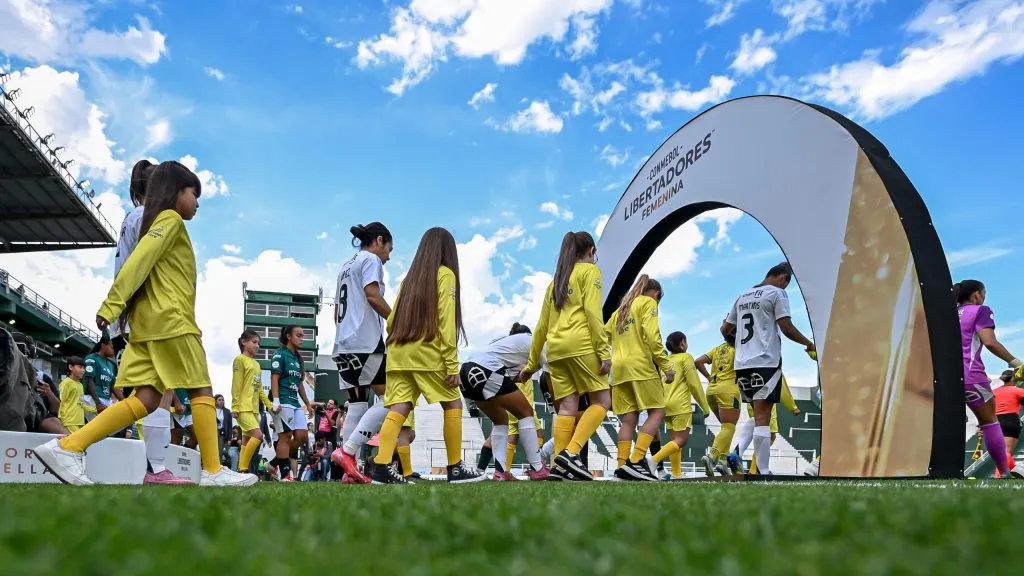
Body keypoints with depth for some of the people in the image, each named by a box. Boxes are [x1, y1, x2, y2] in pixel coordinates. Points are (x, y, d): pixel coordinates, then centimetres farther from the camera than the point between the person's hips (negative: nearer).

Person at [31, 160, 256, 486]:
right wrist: (112, 305, -23)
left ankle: (66, 447, -5)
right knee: (202, 391, -5)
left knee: (146, 399, 1)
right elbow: (139, 261, -15)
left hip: (151, 323, 9)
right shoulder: (170, 219, -2)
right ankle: (213, 471, -4)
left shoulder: (159, 222, 26)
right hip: (171, 321, -9)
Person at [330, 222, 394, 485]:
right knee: (388, 400, -7)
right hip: (366, 342, -9)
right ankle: (347, 451, -16)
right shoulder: (371, 259, -1)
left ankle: (350, 469, 3)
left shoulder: (346, 266, 26)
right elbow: (373, 296, -15)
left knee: (357, 405, 7)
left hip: (343, 344, 9)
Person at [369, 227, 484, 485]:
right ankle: (455, 468, 7)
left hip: (398, 355, 6)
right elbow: (446, 321, -8)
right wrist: (452, 363, -10)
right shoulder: (445, 274, 2)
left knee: (399, 409, -1)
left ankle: (382, 467, -14)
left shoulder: (410, 277, 21)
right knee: (453, 404, 6)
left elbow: (391, 321, 16)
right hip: (428, 354, -6)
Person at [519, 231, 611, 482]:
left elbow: (542, 326, 23)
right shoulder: (590, 270, 7)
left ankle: (559, 466, -5)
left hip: (555, 350, 6)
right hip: (580, 345, -6)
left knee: (567, 408, 4)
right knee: (602, 401, 0)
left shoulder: (557, 280, 26)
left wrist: (532, 363, 26)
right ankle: (571, 453, -16)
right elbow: (592, 312, -8)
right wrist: (604, 351, -12)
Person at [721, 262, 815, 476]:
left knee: (757, 416, 18)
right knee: (762, 419, -8)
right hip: (766, 362, -6)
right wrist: (810, 344, 4)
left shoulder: (742, 297, 18)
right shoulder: (777, 293, -1)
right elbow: (786, 327, -9)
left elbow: (725, 329, 21)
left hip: (742, 363, 6)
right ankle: (762, 473, -9)